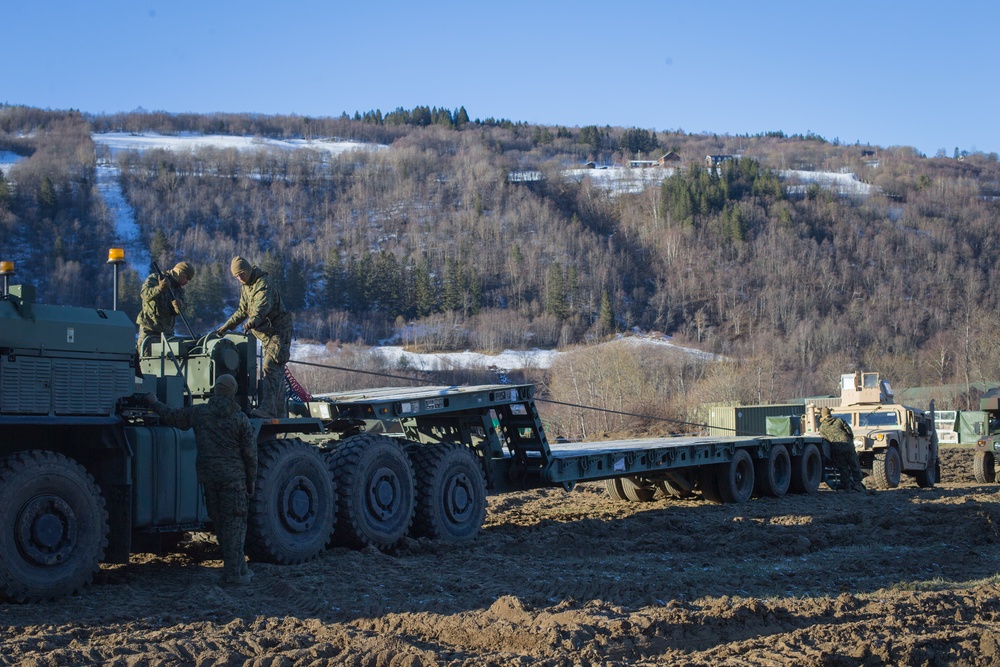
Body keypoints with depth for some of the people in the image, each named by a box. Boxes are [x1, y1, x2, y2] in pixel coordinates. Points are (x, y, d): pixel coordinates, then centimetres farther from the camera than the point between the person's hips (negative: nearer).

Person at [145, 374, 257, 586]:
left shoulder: (199, 412, 2)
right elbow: (250, 455, -2)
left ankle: (239, 568, 19)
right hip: (233, 476, -3)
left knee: (219, 523, 13)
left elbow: (171, 416, 13)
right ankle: (233, 572, -5)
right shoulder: (240, 419, -4)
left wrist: (153, 403, 32)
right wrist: (251, 483, 7)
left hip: (208, 476, 3)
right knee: (234, 522, 0)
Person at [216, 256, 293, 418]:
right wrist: (226, 326, 19)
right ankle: (279, 412, 16)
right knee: (276, 372, 11)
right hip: (266, 335, 10)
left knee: (270, 368, -22)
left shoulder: (263, 283, -16)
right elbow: (242, 311, 26)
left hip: (279, 331, -10)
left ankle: (267, 408, -33)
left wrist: (252, 322, -51)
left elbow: (263, 306, -34)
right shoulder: (244, 287, 14)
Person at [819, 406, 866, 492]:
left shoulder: (822, 427, 9)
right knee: (854, 466, 11)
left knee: (843, 469, 7)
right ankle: (857, 484, 4)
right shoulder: (839, 420, 12)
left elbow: (824, 439, 7)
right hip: (848, 446, 1)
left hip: (836, 449, 0)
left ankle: (847, 486, 4)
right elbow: (850, 432, 7)